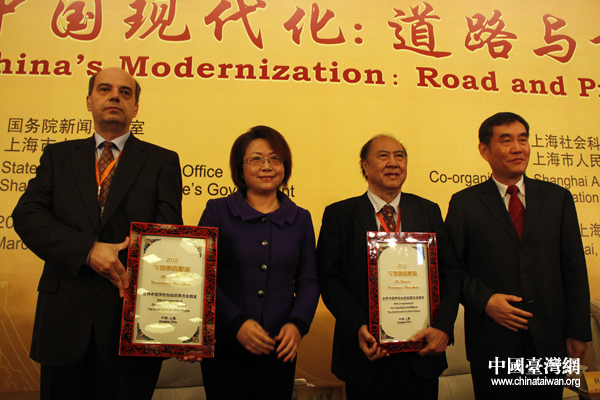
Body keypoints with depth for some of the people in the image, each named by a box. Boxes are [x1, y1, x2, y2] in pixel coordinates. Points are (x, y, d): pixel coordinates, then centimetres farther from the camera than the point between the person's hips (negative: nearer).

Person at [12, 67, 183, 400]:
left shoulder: (162, 161, 4)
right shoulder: (58, 155, 11)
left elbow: (168, 233, -6)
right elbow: (26, 215, -1)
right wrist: (88, 250, -16)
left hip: (131, 318, -2)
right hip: (64, 317, 2)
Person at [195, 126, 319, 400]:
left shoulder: (300, 219, 7)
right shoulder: (217, 211, 0)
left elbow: (308, 281, 6)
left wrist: (297, 324, -11)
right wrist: (236, 323, -14)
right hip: (225, 346, -2)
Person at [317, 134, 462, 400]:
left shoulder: (429, 211, 6)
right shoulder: (339, 214, -1)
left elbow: (450, 273, 3)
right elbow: (330, 279, -6)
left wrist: (443, 326, -10)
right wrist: (359, 328, -17)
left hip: (421, 352, 2)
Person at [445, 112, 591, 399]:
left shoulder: (558, 198, 5)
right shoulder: (464, 203, -2)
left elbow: (574, 268, 4)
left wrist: (578, 331, 2)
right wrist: (484, 299, -15)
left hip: (550, 340, 3)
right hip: (492, 341, -2)